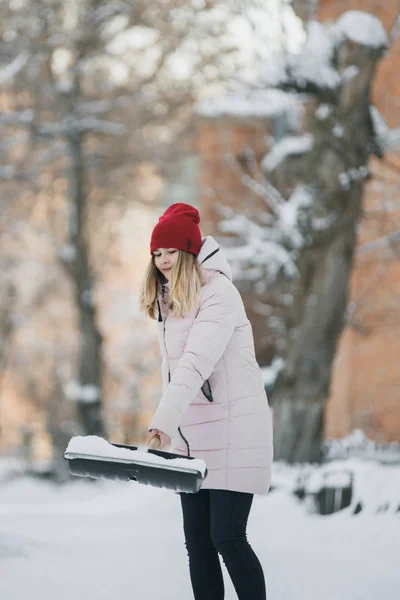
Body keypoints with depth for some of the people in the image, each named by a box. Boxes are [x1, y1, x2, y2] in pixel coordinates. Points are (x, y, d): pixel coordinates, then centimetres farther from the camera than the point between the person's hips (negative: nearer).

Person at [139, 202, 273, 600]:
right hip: (190, 438, 7)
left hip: (234, 433, -7)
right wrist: (166, 424, 4)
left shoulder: (219, 294, -14)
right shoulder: (166, 301, 12)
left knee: (227, 537, -11)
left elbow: (197, 362, -26)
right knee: (197, 541, 4)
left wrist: (164, 422, -36)